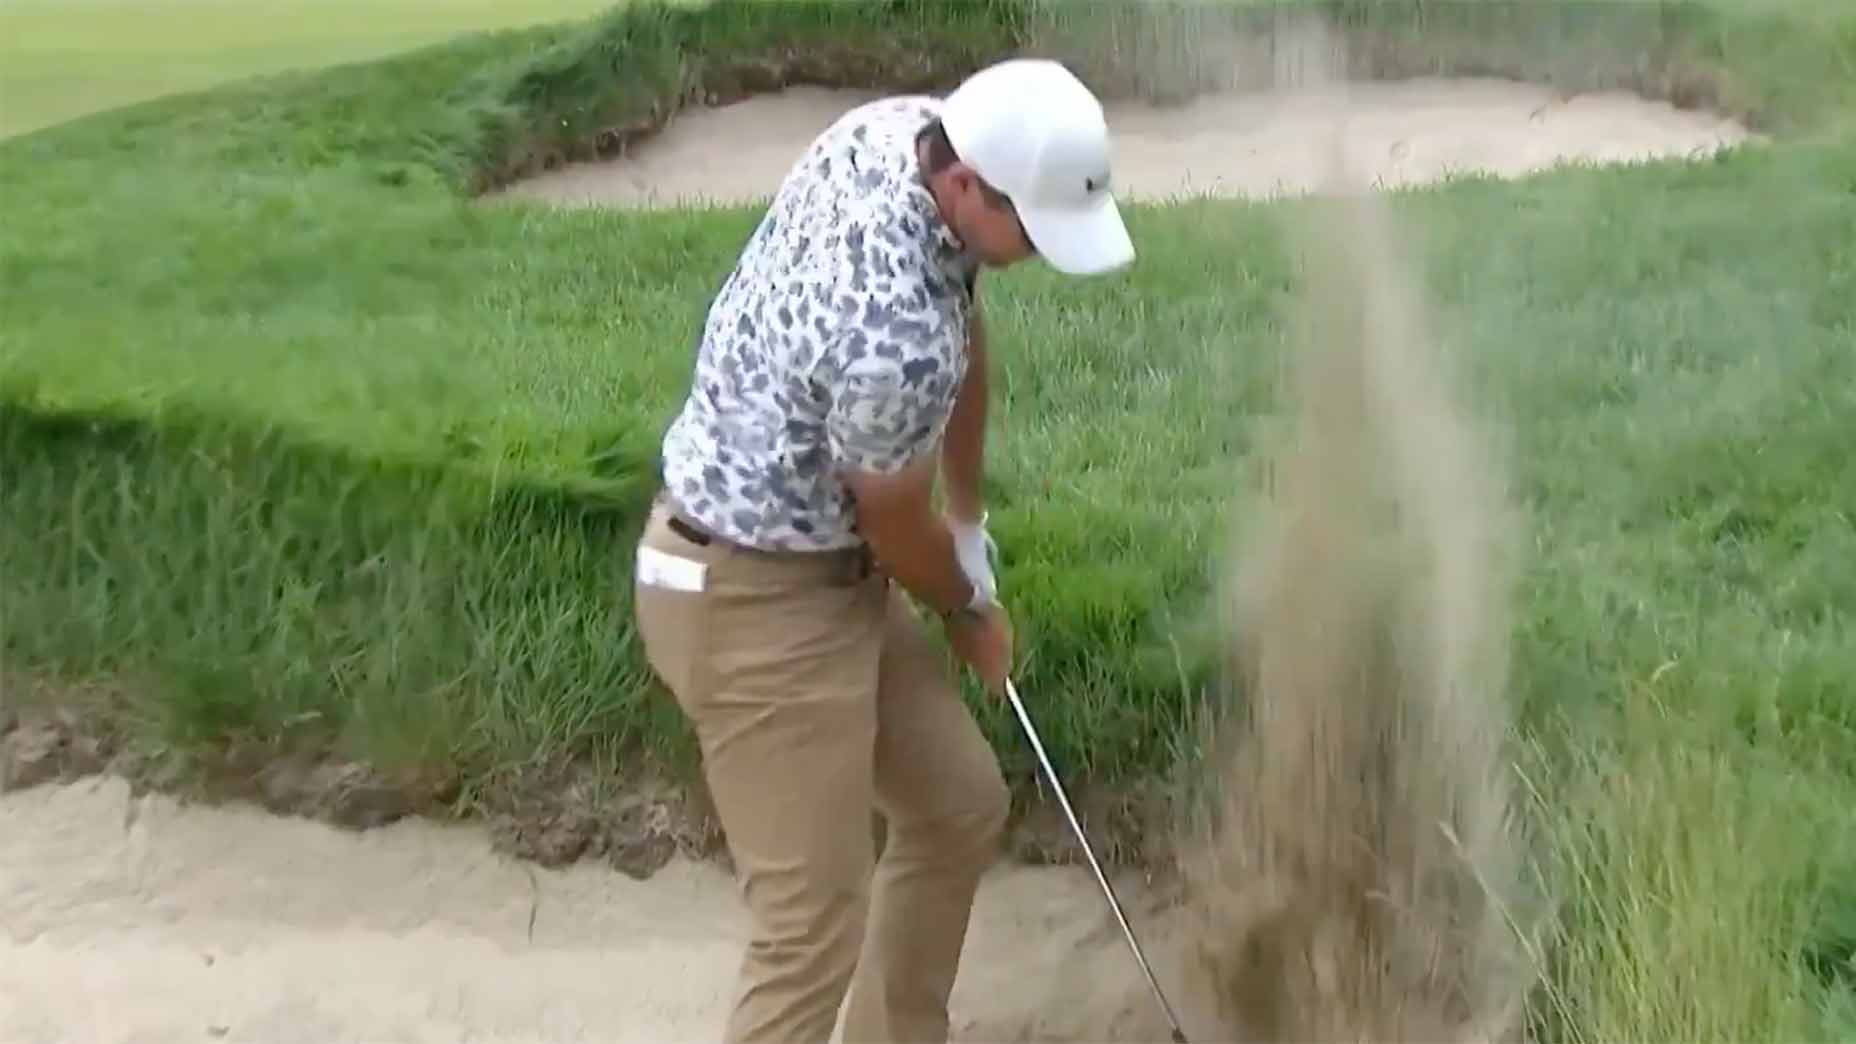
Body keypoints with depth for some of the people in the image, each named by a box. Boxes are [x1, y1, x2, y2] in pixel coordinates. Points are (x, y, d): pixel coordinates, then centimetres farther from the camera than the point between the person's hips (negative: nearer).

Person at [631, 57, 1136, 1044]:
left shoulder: (907, 127, -6)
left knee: (961, 810, 19)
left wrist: (969, 512, 19)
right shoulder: (895, 335, -34)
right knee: (814, 931, -5)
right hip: (756, 600, -10)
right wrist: (972, 612, 8)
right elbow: (898, 527, -14)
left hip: (833, 564, 10)